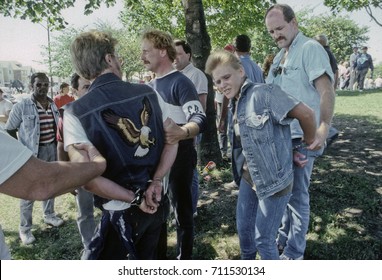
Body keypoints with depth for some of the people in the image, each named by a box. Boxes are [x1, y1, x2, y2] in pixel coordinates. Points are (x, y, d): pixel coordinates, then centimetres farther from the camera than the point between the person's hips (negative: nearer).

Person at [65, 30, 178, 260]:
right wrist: (156, 182, -9)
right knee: (146, 259, 28)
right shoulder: (148, 92, -3)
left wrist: (134, 198, -12)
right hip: (157, 201, 5)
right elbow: (172, 139, -2)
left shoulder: (76, 112, -13)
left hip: (121, 212, -4)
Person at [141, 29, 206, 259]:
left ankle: (185, 259, 24)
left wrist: (182, 132, -47)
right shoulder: (151, 86, 10)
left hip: (179, 154, -8)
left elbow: (200, 119, -28)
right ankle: (158, 256, 37)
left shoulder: (180, 82, -14)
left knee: (182, 209, 5)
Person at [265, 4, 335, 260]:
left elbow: (326, 91, -20)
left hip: (302, 137, -8)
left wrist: (323, 128, -33)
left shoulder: (310, 48, -9)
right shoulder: (279, 57, 16)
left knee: (297, 195, 2)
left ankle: (293, 253, 18)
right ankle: (284, 237, 37)